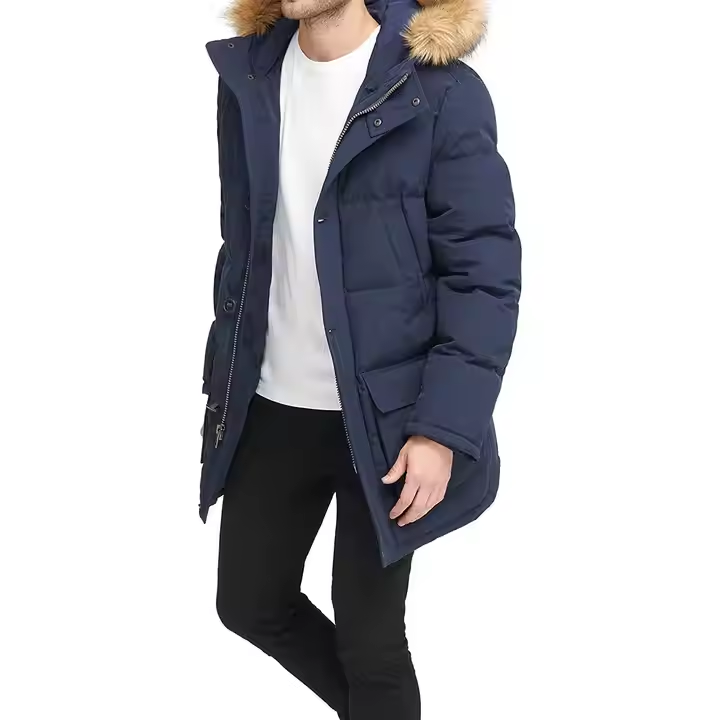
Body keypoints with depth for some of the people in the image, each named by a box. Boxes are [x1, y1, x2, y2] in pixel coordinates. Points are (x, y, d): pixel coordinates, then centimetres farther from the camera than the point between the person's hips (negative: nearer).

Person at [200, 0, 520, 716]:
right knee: (249, 601, 18)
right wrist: (224, 374, 13)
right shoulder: (248, 77, 4)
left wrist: (443, 427, -18)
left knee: (370, 637, 6)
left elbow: (485, 275, -13)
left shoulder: (441, 93, -13)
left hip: (382, 415, -5)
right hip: (270, 406, 6)